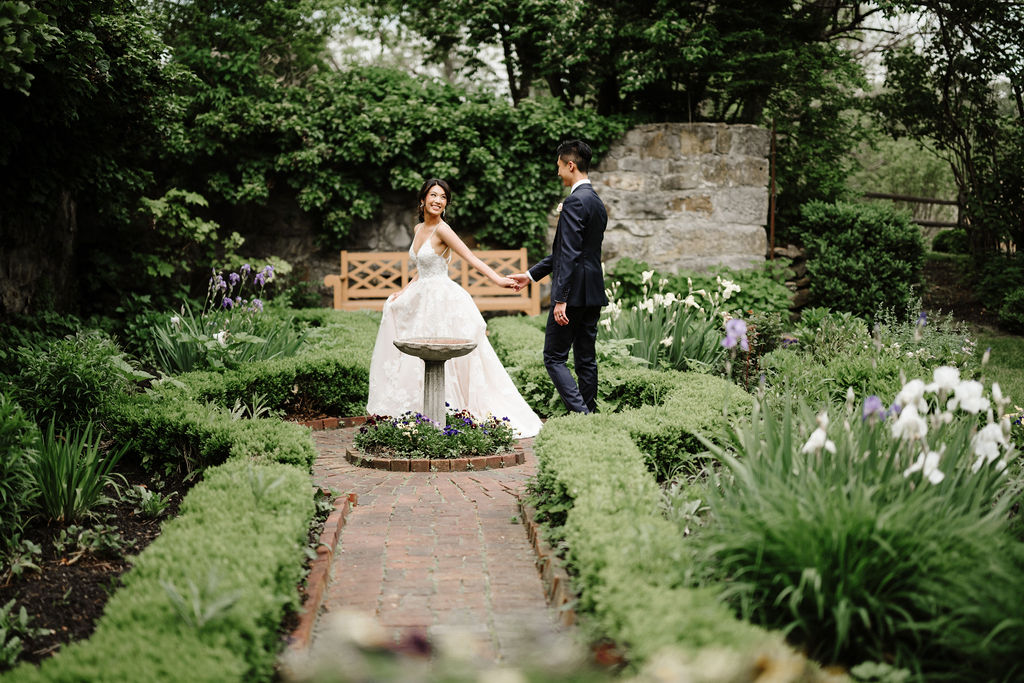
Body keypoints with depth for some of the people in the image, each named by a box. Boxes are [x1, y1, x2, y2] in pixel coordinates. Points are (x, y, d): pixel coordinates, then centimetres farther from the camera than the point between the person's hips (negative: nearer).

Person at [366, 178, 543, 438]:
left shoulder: (442, 229, -13)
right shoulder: (418, 229, 12)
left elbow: (471, 258, -23)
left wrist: (498, 279, -35)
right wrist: (404, 291, 13)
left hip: (443, 300, -8)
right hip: (422, 299, 9)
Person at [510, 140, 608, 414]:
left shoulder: (575, 201, -14)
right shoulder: (597, 202, 16)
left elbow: (570, 255, -21)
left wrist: (561, 299, -22)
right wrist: (531, 274, 24)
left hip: (574, 291, -9)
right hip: (593, 294, 9)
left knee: (554, 357, -3)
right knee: (586, 359, 12)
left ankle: (580, 413, -11)